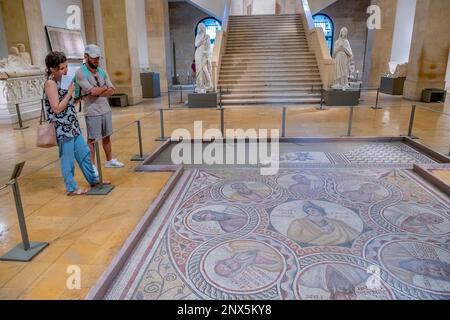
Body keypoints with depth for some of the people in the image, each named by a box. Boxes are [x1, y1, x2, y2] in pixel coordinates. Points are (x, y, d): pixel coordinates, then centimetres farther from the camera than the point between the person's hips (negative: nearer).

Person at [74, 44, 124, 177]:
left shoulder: (102, 71, 8)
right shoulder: (80, 73, -11)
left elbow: (112, 91, 1)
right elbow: (93, 91, -21)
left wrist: (98, 92, -13)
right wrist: (105, 88, -3)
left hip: (106, 110, 6)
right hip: (92, 113, -6)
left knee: (106, 137, 15)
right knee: (92, 140, 2)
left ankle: (110, 160, 28)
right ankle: (92, 166, 11)